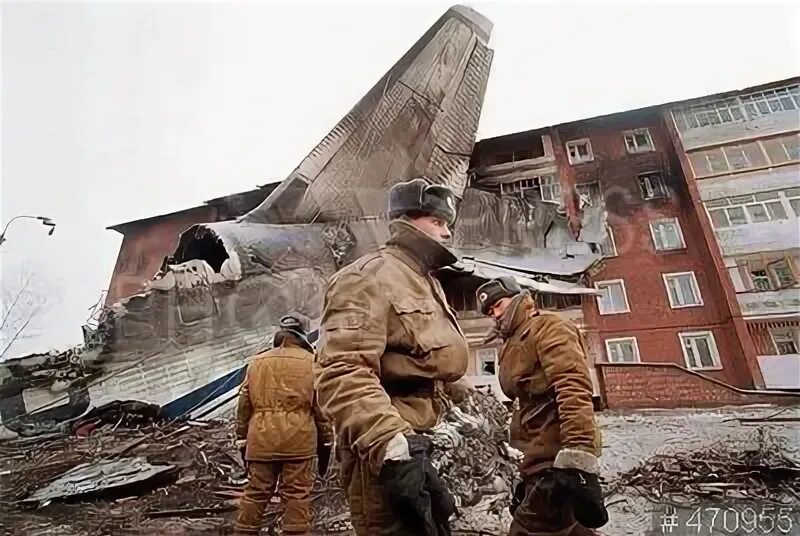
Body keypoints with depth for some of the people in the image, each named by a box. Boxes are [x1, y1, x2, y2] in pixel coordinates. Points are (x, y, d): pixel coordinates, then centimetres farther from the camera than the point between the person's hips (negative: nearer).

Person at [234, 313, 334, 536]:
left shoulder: (256, 362, 10)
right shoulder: (311, 362, 0)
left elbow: (244, 406, 12)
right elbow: (321, 407, 0)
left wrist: (243, 440, 21)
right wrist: (325, 443, 9)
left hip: (261, 438, 3)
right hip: (298, 438, -3)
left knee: (256, 492, 15)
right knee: (297, 494, 6)